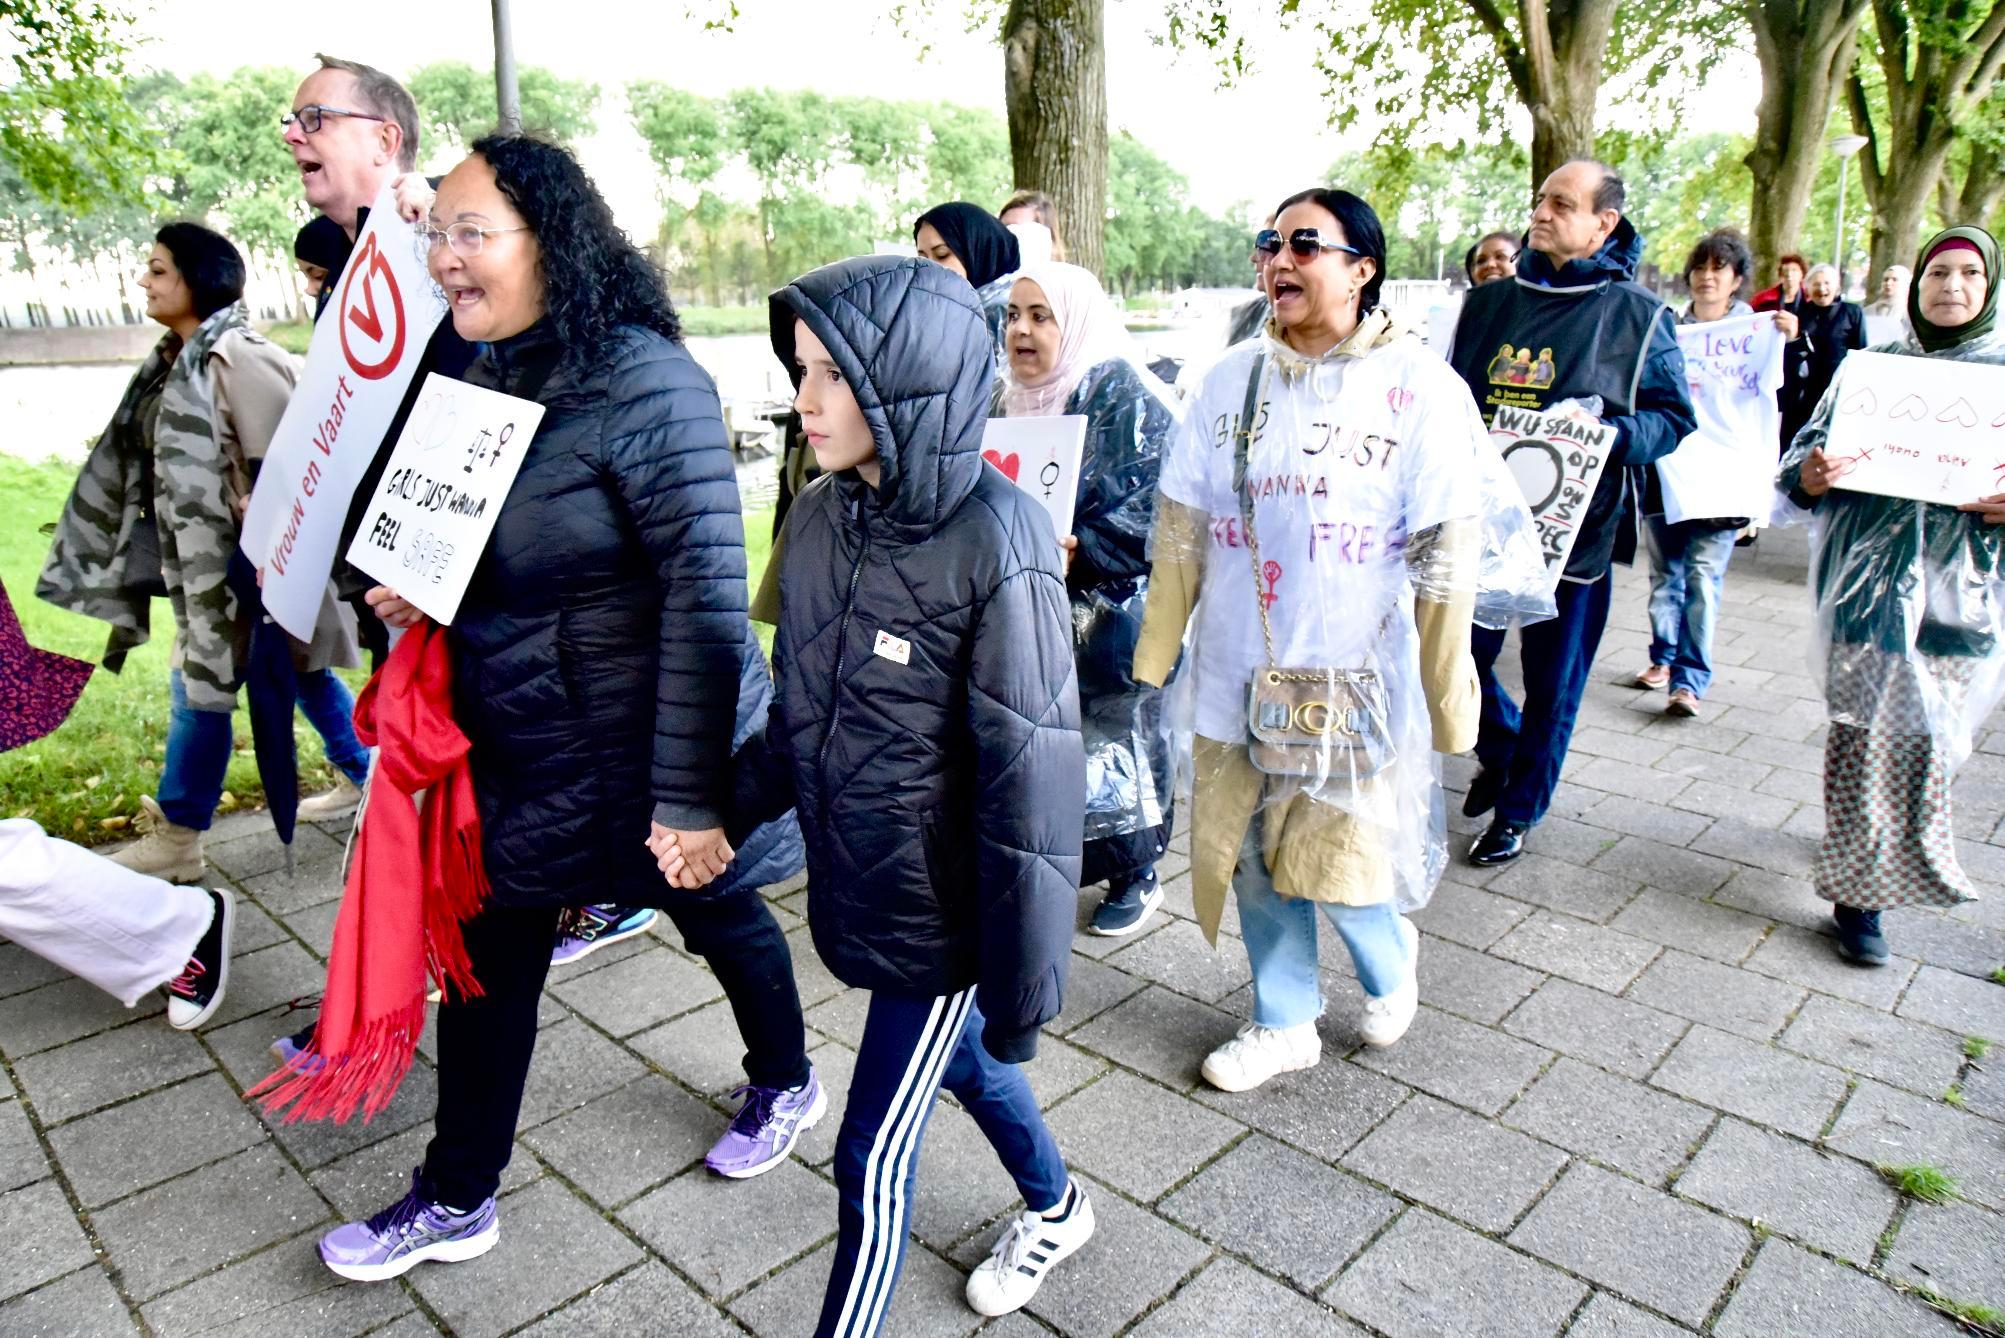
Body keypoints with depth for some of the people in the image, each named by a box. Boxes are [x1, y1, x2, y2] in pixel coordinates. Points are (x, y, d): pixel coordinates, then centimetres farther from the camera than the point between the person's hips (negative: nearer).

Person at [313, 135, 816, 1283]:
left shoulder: (644, 382, -23)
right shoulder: (481, 375, 4)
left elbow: (707, 593, -27)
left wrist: (688, 794, -26)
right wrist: (413, 584, -2)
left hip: (646, 745, -7)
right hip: (516, 744, 8)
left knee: (717, 915, 16)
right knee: (487, 951, 15)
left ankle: (787, 1086, 47)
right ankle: (456, 1201, 36)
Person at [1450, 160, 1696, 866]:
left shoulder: (1637, 313, -1)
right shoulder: (1488, 302, 8)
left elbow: (1674, 418, 0)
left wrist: (1605, 436, -18)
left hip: (1574, 528, -3)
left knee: (1551, 686, 7)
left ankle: (1517, 812, 27)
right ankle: (1500, 754, 40)